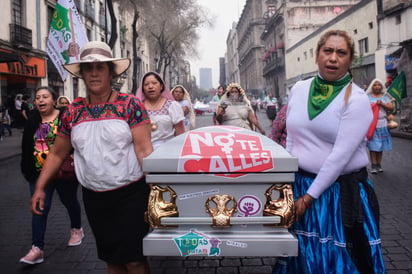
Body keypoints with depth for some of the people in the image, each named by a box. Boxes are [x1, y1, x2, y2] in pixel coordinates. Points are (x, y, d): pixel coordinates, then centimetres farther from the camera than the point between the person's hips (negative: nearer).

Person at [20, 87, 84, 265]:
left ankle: (77, 230, 41)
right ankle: (37, 248, 0)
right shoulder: (33, 122, 6)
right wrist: (26, 169, 15)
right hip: (39, 173, 3)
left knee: (70, 201, 16)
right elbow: (26, 147, 14)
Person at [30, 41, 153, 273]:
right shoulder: (73, 111, 4)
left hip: (130, 193, -4)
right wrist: (40, 188, 7)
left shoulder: (130, 104, -7)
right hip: (94, 197, 4)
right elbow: (57, 154, 12)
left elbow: (144, 150, -12)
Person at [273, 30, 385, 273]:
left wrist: (309, 197, -15)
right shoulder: (299, 89, 5)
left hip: (342, 191, -4)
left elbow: (341, 155, -16)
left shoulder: (356, 99, -10)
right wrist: (289, 181, 6)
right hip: (301, 183, 4)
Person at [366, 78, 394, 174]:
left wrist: (382, 104, -11)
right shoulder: (368, 96, 8)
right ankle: (373, 165, -3)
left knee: (381, 145, 4)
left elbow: (392, 107, 4)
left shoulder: (385, 96, 12)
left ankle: (378, 164, 13)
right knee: (372, 145, -6)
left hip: (382, 124, 2)